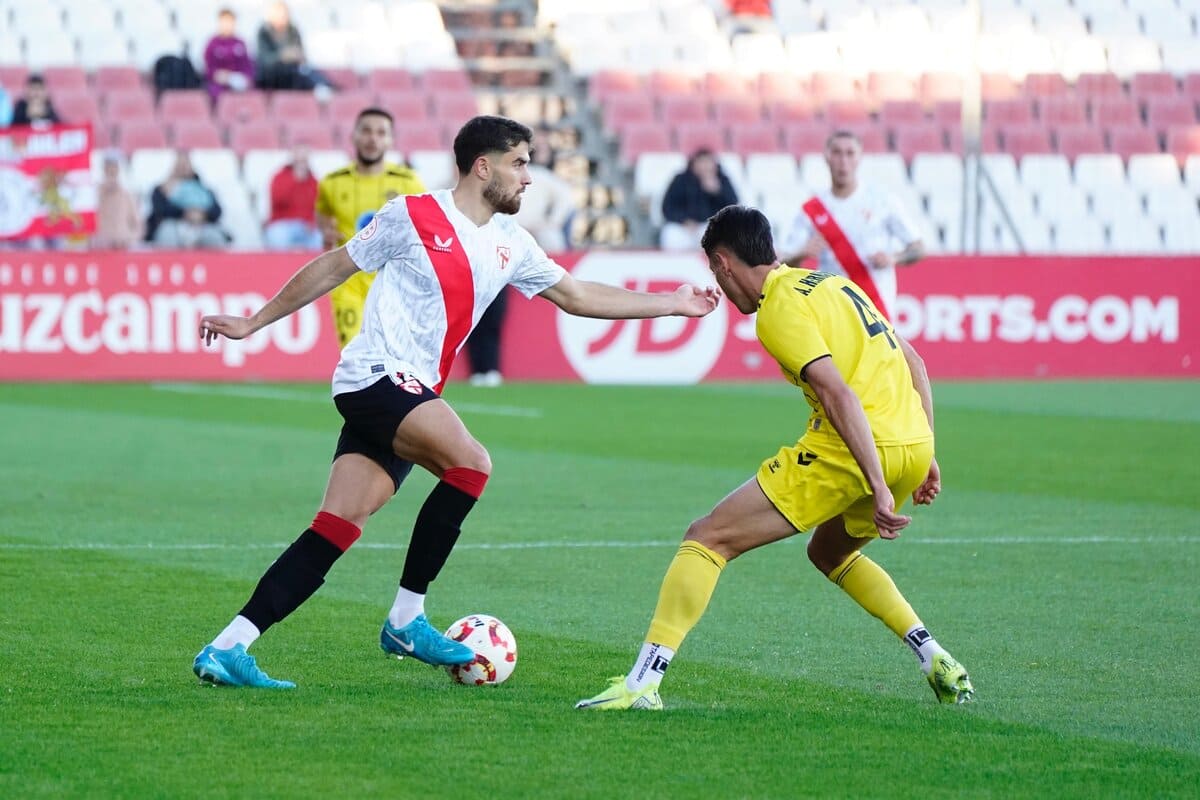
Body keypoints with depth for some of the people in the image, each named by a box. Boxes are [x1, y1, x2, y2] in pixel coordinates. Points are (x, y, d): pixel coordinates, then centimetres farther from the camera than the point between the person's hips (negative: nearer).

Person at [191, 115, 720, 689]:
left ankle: (225, 650, -7)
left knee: (335, 533, -4)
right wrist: (253, 323, 8)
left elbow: (577, 296, 24)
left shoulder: (509, 244, 15)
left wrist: (671, 304, 22)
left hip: (411, 394, 7)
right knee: (471, 463, -24)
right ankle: (406, 621, -16)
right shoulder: (412, 217, -4)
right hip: (376, 377, -7)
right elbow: (332, 268, 5)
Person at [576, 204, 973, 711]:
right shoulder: (832, 283, 22)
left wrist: (878, 490, -23)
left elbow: (839, 395, -19)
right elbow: (913, 362, 24)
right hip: (914, 441, 9)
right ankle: (938, 664, 23)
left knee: (709, 538, -3)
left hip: (854, 447, -9)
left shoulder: (780, 308, -6)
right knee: (829, 552, 34)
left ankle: (642, 683, -11)